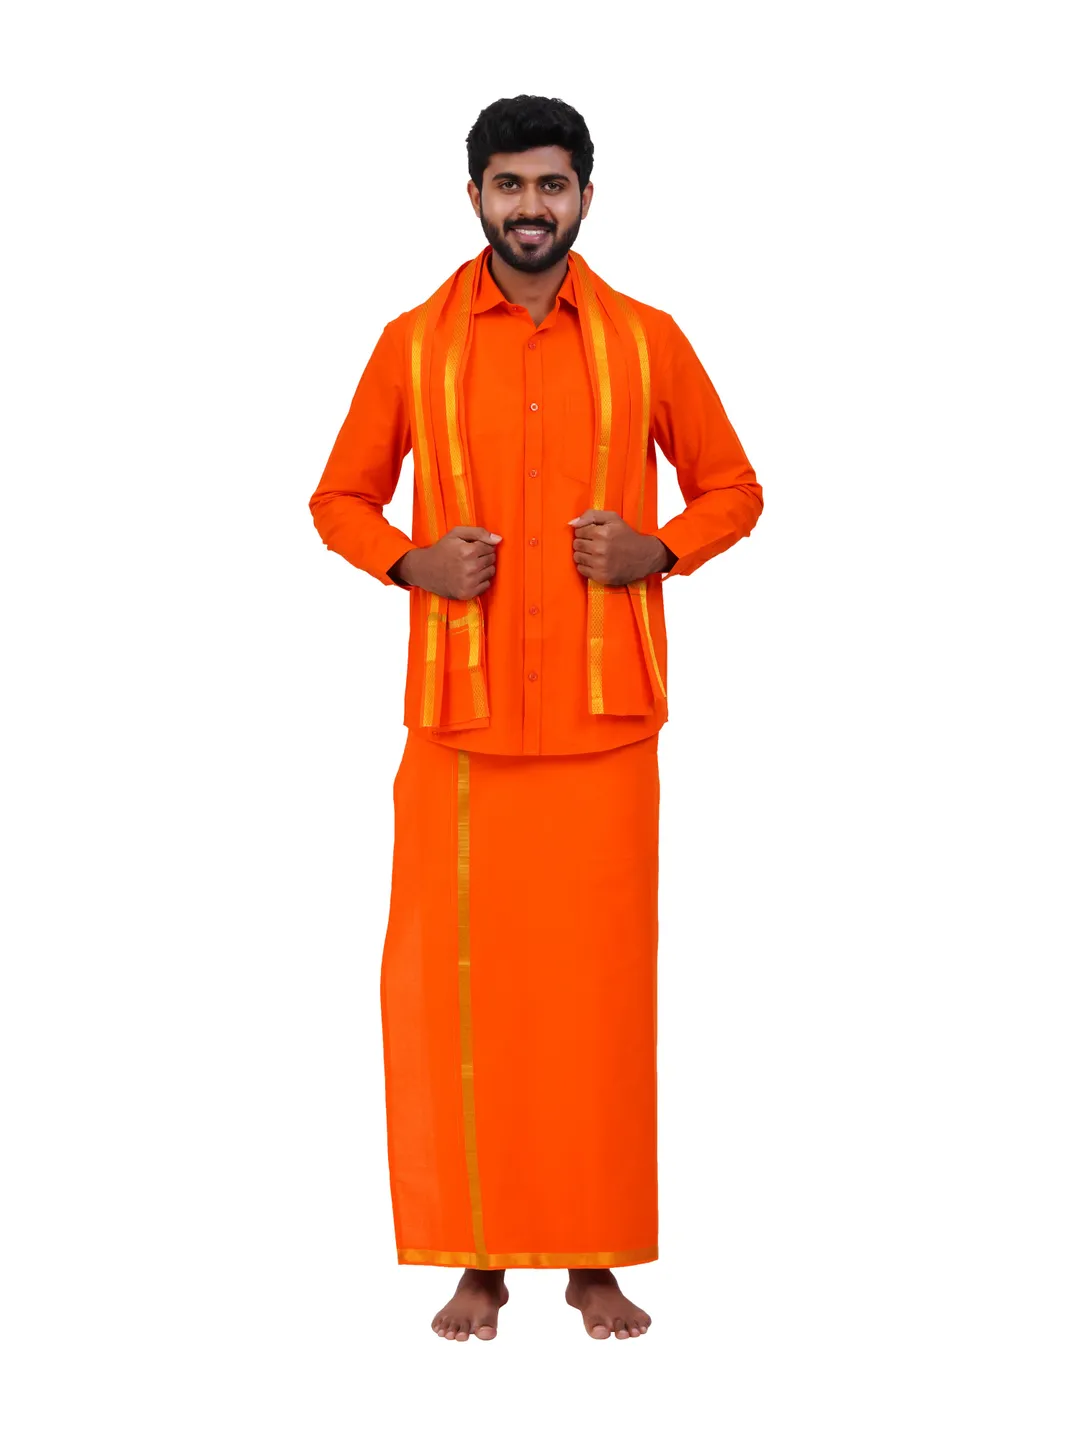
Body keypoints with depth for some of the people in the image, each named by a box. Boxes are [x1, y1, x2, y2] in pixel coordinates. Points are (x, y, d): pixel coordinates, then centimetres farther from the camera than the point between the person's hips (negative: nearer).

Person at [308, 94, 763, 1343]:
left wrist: (656, 551, -7)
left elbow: (734, 489, 12)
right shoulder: (413, 344, 5)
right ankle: (476, 1260, 11)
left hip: (603, 723, 0)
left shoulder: (645, 341, 5)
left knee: (600, 987, 1)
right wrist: (411, 561, -8)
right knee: (453, 985, 0)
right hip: (459, 721, 0)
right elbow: (338, 499, 12)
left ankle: (597, 1260, 12)